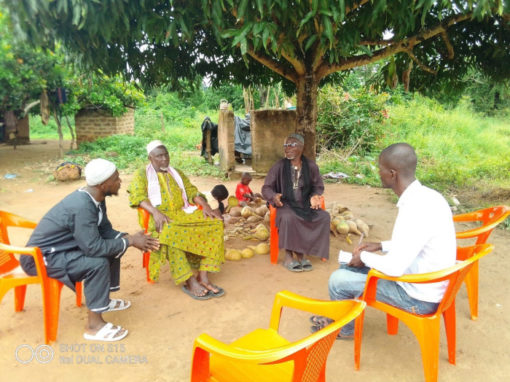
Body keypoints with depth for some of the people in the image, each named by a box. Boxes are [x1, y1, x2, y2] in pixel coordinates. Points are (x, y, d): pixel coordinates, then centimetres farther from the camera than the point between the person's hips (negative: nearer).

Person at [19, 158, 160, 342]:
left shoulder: (95, 199, -4)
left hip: (61, 248, 9)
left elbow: (106, 230, 5)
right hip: (41, 257, -9)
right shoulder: (81, 207, -32)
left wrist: (130, 238, -11)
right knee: (98, 263, -27)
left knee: (113, 246, 6)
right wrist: (130, 241, -21)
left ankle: (104, 299, 20)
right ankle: (94, 325, -13)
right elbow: (94, 248, -32)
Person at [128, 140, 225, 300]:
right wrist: (155, 211, -25)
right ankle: (189, 281, -35)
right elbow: (137, 196, -6)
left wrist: (205, 205, -7)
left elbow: (192, 191, 14)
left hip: (183, 213, 5)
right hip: (160, 217, -4)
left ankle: (203, 276, -25)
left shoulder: (176, 173, 23)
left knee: (215, 222, -19)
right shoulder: (142, 174, 10)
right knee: (169, 232, -40)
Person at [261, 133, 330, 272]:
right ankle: (288, 256, -19)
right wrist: (274, 196, -24)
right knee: (289, 217, -36)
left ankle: (300, 253, -14)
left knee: (324, 216, -22)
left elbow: (318, 186, 12)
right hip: (286, 204, -3)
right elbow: (266, 188, -1)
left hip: (305, 204, 3)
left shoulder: (311, 166, 1)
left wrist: (315, 196, -11)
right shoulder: (279, 166, -4)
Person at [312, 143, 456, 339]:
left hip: (420, 297, -9)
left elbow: (395, 267, -31)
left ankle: (345, 328, 24)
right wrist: (381, 246, 10)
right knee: (349, 266, 15)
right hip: (429, 283, 9)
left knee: (338, 280, -4)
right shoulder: (427, 196, 0)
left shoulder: (415, 209, -31)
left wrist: (365, 257, -12)